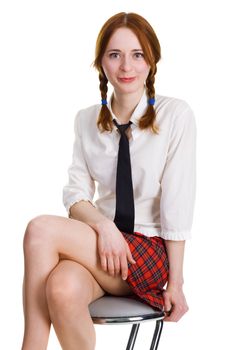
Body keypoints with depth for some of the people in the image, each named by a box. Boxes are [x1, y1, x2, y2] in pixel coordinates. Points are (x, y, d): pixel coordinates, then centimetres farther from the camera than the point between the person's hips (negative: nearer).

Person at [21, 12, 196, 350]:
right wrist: (103, 225, -19)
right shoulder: (87, 120, 7)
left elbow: (177, 205, -9)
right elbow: (76, 195, 3)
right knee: (63, 290, -35)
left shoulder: (175, 115, -6)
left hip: (152, 252, -3)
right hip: (100, 244, 3)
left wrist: (176, 282, -9)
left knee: (40, 229, -26)